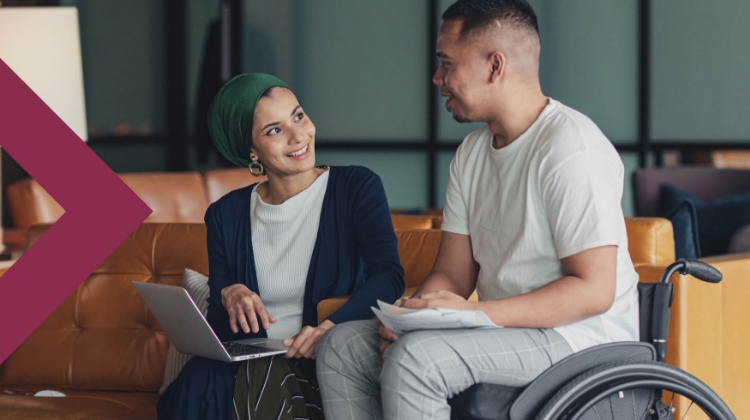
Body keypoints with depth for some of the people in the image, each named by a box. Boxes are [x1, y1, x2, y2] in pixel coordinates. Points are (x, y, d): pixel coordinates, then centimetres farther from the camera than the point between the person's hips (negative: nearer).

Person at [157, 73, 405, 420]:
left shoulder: (357, 187, 4)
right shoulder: (227, 216, 12)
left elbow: (388, 274, -12)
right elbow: (218, 327, 10)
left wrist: (332, 327, -31)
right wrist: (228, 297, -15)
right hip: (250, 364, 4)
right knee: (200, 381, -30)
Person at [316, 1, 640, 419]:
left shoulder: (571, 149, -16)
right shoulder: (472, 152, 13)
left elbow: (593, 290, -21)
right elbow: (453, 274, 12)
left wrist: (476, 313, -26)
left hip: (579, 336, -9)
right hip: (503, 329, 9)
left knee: (414, 358, -30)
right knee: (342, 346, -2)